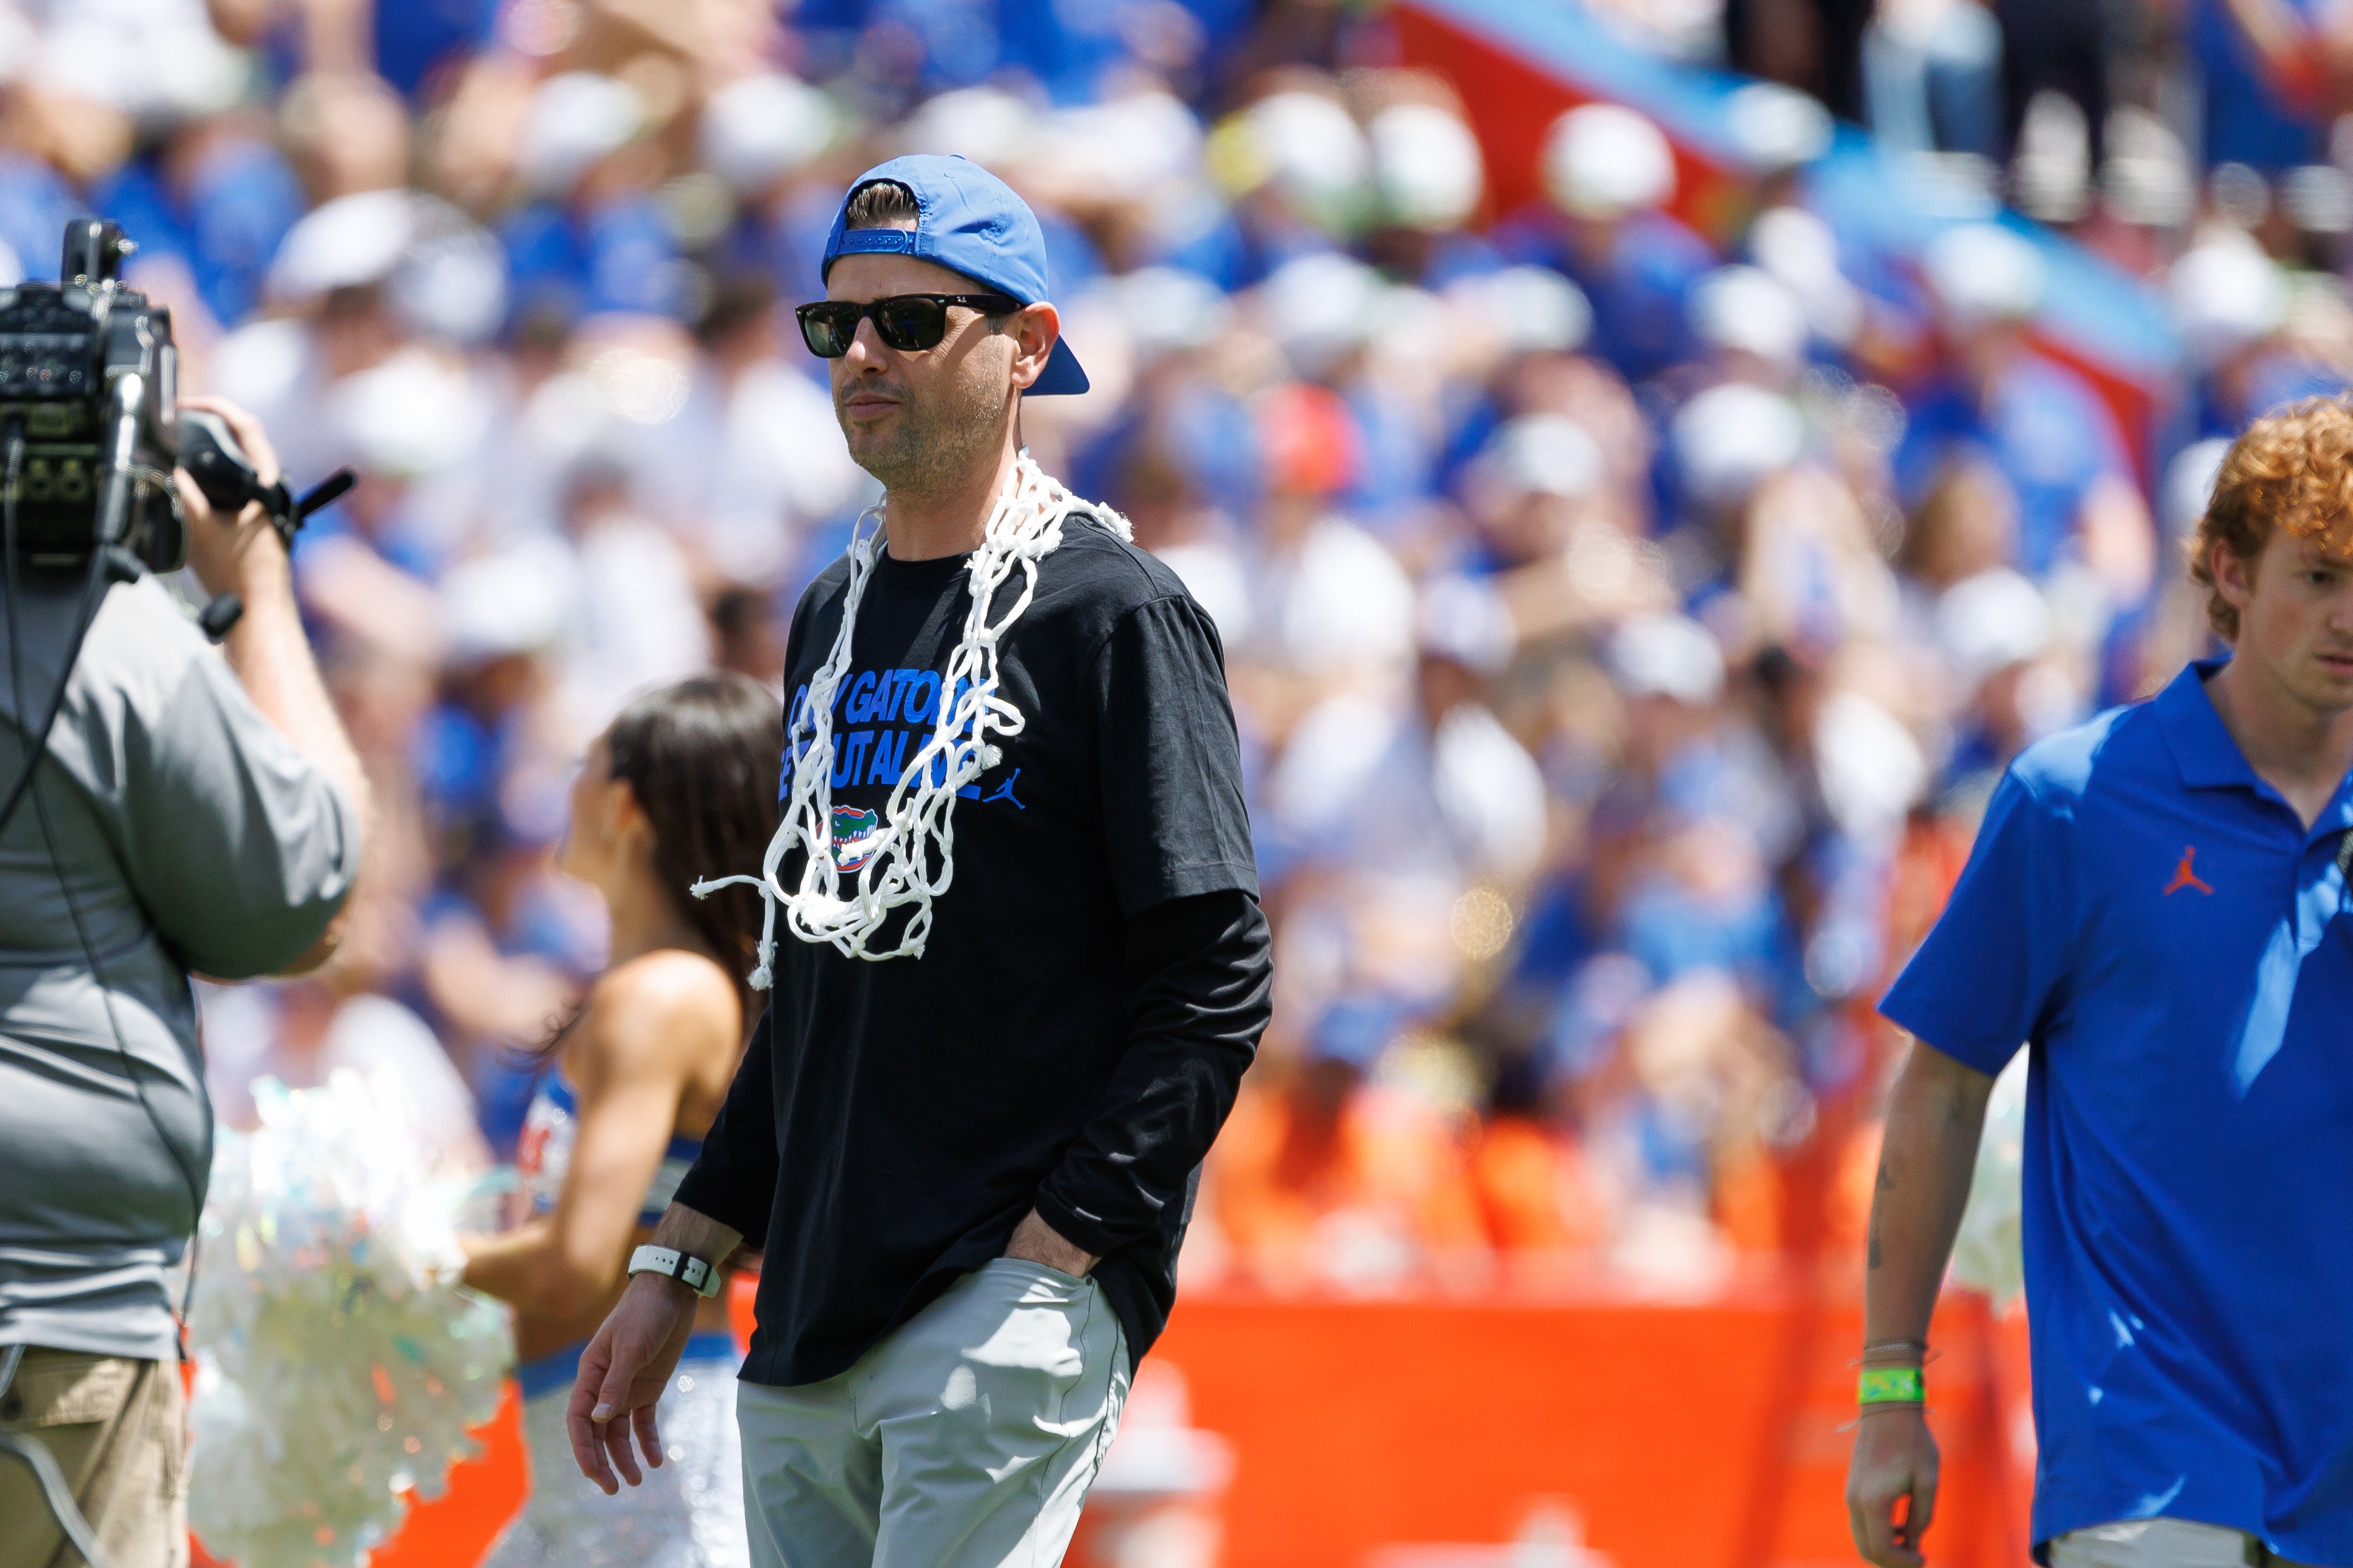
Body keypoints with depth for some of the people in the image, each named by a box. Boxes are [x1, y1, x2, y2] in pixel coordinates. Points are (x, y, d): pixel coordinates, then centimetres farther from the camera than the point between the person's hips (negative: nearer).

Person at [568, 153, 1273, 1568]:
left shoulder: (1113, 615, -5)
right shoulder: (832, 622, 19)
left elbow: (1216, 992, -11)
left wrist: (1048, 1254, -17)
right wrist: (677, 1270, 20)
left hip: (1014, 1309, -8)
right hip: (808, 1332, 8)